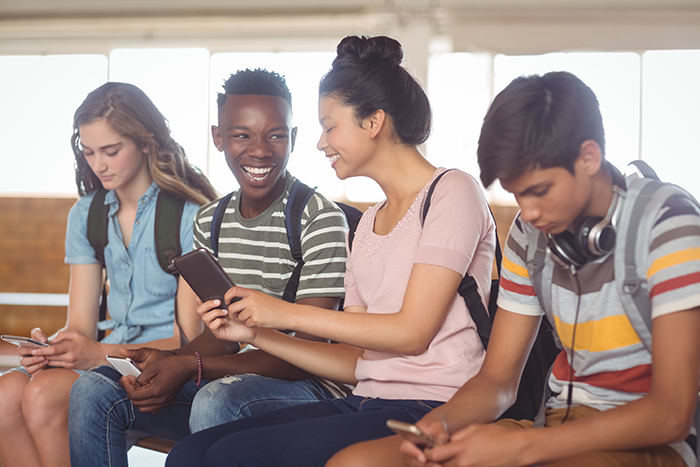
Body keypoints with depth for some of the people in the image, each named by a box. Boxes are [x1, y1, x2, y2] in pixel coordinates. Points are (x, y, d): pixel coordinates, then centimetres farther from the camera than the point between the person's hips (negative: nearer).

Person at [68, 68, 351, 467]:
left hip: (311, 387, -7)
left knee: (218, 400, -38)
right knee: (95, 390, -9)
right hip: (232, 374, 7)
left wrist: (191, 366, -26)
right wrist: (169, 362, -15)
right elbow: (223, 334, 8)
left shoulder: (322, 221, -13)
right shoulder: (209, 222, 10)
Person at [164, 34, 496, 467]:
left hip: (430, 411, -7)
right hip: (367, 404, 8)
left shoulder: (453, 192, -3)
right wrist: (256, 332, 6)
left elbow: (412, 331, -12)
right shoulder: (369, 224, 22)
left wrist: (288, 313, -8)